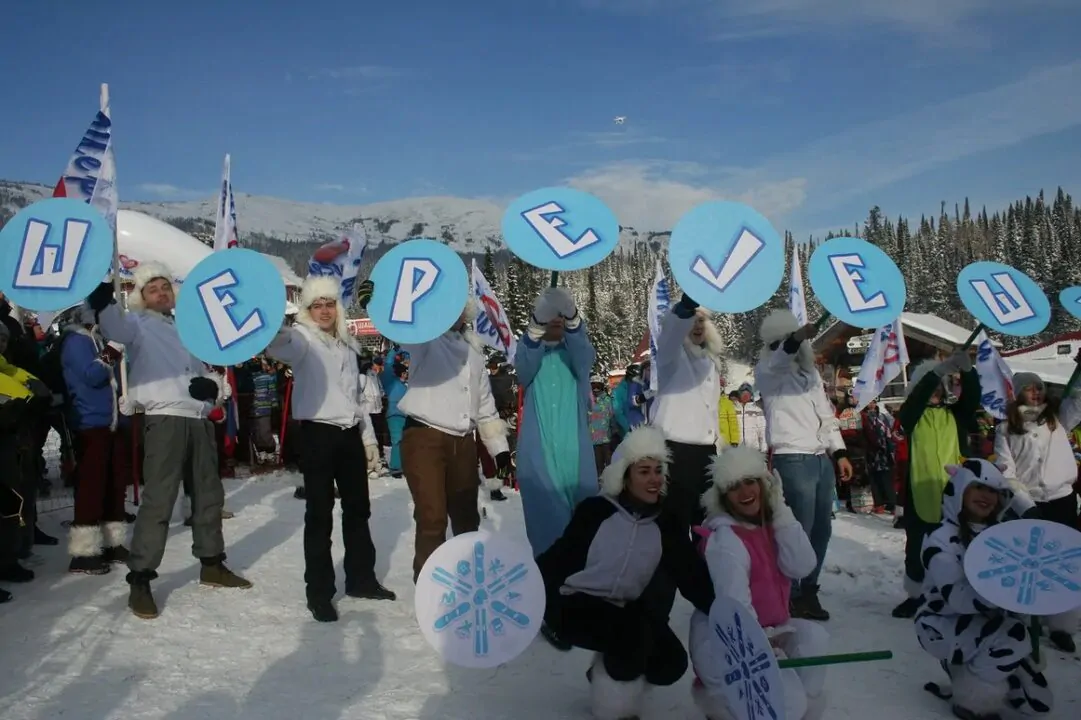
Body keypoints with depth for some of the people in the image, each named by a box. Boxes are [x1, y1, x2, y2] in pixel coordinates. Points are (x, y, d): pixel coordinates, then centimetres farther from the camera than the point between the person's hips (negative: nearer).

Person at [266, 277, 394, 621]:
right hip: (318, 433, -7)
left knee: (358, 509, 15)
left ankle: (361, 579, 29)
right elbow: (277, 345, -30)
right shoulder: (302, 337, -5)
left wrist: (367, 435, 19)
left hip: (350, 433, 7)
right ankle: (319, 592, 7)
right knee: (320, 515, -2)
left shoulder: (347, 343, 16)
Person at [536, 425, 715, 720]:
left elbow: (692, 575, -5)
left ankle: (609, 670, 20)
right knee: (634, 635, -31)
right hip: (575, 605, -6)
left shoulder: (665, 526, -1)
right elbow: (560, 556, -11)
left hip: (624, 608, 6)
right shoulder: (596, 510, -13)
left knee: (671, 663, -7)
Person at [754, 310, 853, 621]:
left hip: (822, 459, 7)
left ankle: (809, 589, 22)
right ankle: (791, 596, 2)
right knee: (799, 530, -8)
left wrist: (840, 452, 15)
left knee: (822, 528, 10)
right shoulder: (766, 371, -1)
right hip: (793, 460, -7)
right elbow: (776, 363, -27)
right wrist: (796, 338, -46)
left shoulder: (811, 372, 20)